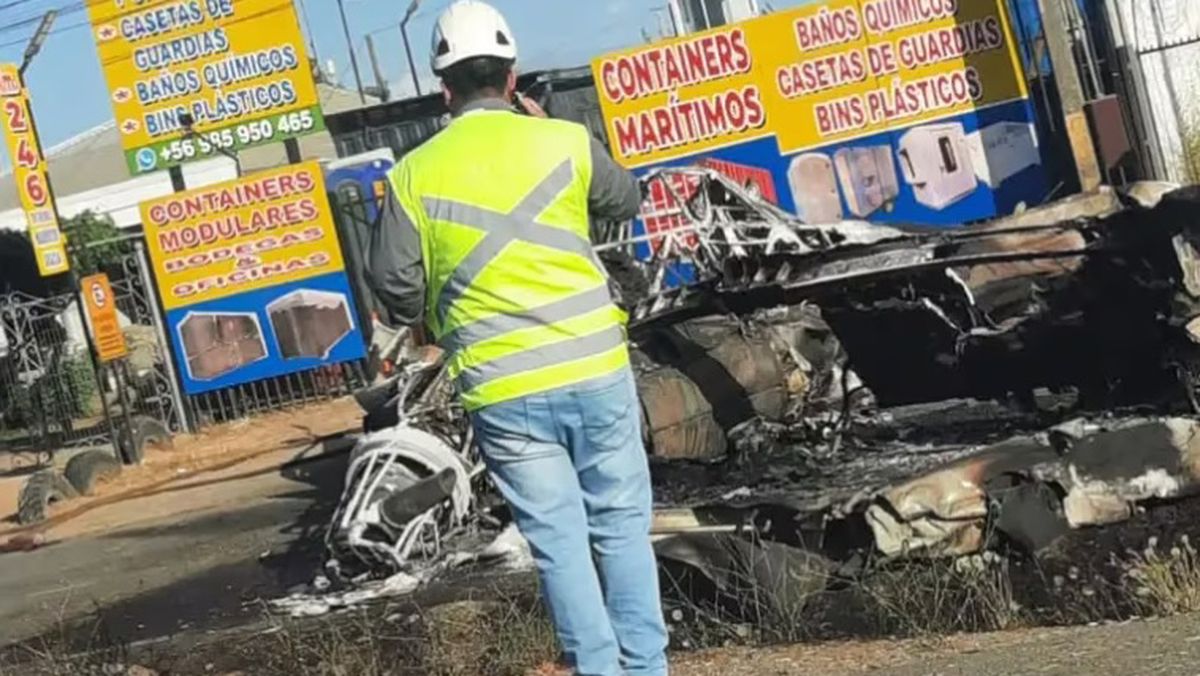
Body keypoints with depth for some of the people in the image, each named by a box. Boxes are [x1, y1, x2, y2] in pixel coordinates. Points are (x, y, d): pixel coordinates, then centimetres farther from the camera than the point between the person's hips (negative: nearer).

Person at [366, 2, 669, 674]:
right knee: (622, 527, 12)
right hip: (595, 368, 0)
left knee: (560, 542, 7)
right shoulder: (565, 141, -1)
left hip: (502, 390, 0)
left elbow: (395, 285, 1)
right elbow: (628, 201, 18)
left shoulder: (414, 175, -1)